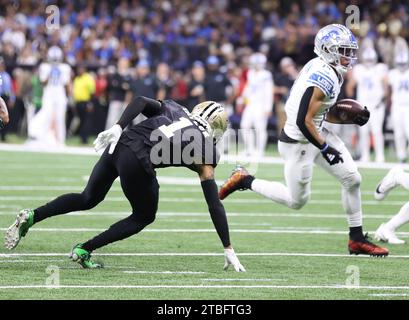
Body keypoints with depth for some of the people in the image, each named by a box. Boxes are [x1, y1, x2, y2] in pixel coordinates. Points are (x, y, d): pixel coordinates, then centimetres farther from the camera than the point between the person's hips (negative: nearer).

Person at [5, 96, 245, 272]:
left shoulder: (174, 110, 25)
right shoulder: (206, 151, 13)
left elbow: (140, 101, 5)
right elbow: (215, 206, 12)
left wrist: (118, 128, -4)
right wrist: (229, 250, 16)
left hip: (119, 143, 6)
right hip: (137, 163, -5)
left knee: (89, 198, 26)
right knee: (144, 217, 19)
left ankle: (31, 217, 15)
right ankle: (84, 250, 13)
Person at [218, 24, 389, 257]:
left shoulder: (320, 67, 4)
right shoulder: (324, 78, -26)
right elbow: (304, 121, -28)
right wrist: (325, 149, -19)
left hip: (317, 133, 10)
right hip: (298, 142, -10)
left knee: (352, 179, 5)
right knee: (297, 201, 7)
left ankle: (357, 239, 14)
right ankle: (245, 180, 22)